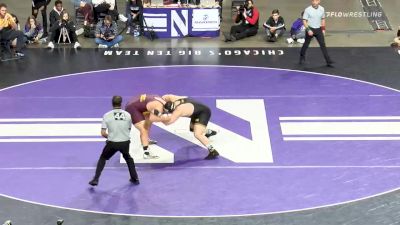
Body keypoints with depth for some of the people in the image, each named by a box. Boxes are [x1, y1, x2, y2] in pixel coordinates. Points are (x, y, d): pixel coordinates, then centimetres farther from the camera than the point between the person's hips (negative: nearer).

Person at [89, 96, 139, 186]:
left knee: (102, 159, 22)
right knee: (128, 158, 32)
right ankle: (135, 178, 30)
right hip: (125, 142, 2)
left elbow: (103, 133, -7)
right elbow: (129, 130, 10)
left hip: (112, 143, -1)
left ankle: (96, 179, 13)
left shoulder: (107, 115, -6)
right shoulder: (127, 115, -1)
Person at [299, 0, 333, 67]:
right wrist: (308, 30, -20)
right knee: (306, 44, 11)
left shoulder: (322, 9, 1)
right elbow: (304, 21, -11)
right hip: (310, 29, -2)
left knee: (323, 45, -4)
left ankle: (328, 61, -5)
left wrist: (323, 29, 11)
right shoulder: (307, 10, -12)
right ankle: (302, 58, 32)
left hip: (318, 29, 2)